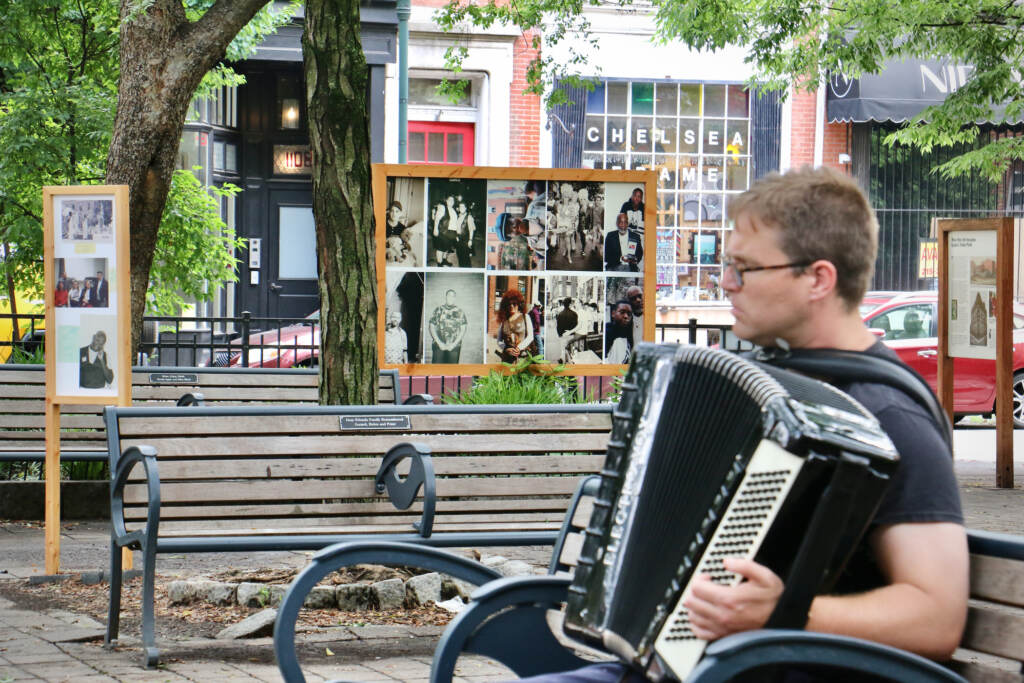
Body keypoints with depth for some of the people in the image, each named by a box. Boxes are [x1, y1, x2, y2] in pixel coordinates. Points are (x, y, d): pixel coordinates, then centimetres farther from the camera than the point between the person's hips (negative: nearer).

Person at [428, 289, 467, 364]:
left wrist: (454, 344, -7)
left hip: (454, 346, 0)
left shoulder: (459, 312, 7)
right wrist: (439, 343, -6)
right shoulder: (438, 310, 7)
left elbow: (463, 329, 4)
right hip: (439, 346, 0)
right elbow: (432, 327, 5)